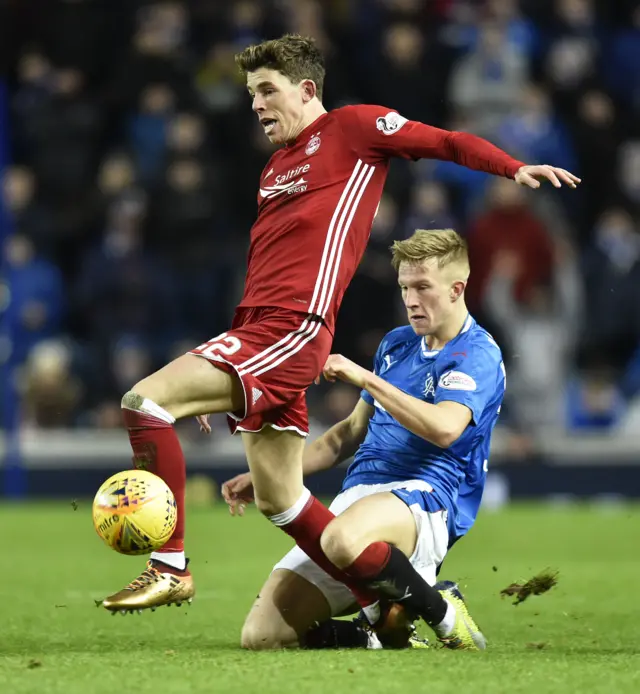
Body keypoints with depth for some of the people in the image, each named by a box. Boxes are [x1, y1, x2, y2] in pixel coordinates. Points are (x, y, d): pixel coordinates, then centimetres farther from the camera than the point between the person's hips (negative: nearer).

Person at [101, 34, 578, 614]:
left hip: (294, 328, -9)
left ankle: (170, 566, -16)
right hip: (260, 328, 9)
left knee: (145, 401, -20)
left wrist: (516, 169, -18)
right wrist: (217, 381, 27)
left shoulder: (352, 127, 3)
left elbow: (447, 143, 0)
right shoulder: (275, 169, 25)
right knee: (279, 501, 7)